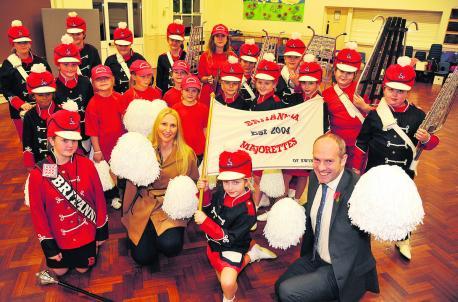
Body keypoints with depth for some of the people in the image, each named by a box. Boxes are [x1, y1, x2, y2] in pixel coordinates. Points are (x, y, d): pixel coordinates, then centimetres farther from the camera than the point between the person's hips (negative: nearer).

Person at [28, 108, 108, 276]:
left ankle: (91, 246, 45)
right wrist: (48, 244, -6)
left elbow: (99, 198, -8)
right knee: (60, 271, 19)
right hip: (58, 236, 0)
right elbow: (37, 212, -11)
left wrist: (102, 231, -1)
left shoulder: (86, 165, -18)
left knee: (83, 268, 17)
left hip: (86, 232, 0)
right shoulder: (38, 174, -21)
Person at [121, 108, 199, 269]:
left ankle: (163, 238, 12)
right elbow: (134, 181, 6)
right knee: (142, 257, -8)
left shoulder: (187, 153, -6)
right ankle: (150, 239, 27)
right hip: (144, 206, 2)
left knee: (171, 246, -26)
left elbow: (193, 184, 8)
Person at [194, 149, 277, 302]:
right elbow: (209, 208, 6)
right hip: (215, 245, 7)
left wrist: (205, 221, -37)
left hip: (232, 248, -7)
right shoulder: (221, 191, -12)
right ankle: (252, 253, 37)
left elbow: (228, 238, -29)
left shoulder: (247, 209, -29)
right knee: (223, 280, 26)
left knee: (227, 283, -31)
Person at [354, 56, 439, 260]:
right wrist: (357, 168, 2)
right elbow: (361, 143, -2)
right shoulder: (375, 115, -9)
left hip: (404, 173, 2)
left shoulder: (417, 116, -6)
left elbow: (432, 142, 2)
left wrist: (427, 139, -23)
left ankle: (403, 239, 43)